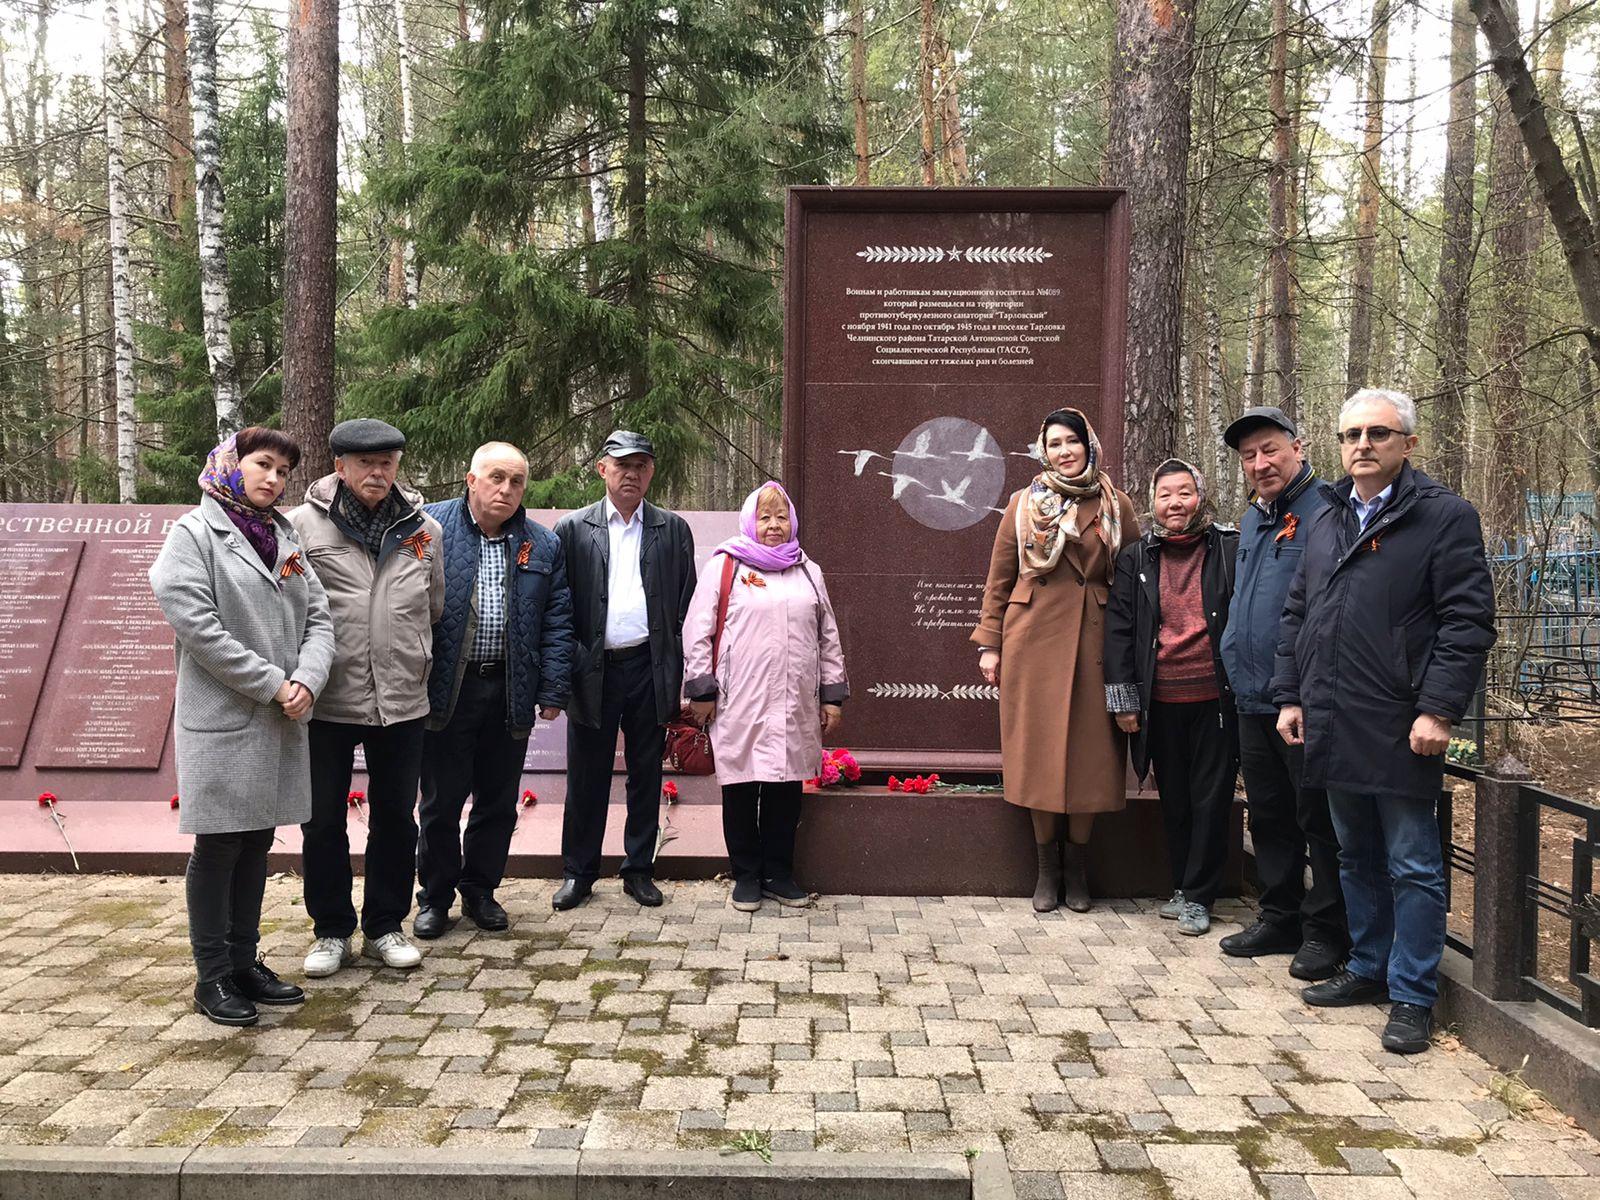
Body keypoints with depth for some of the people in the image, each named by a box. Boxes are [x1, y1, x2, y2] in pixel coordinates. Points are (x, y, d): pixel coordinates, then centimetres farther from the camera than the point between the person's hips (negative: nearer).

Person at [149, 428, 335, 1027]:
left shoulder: (285, 538, 14)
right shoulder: (193, 533, -4)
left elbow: (318, 618, 8)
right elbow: (197, 625, -15)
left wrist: (307, 679, -10)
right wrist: (274, 684, -16)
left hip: (281, 722, 6)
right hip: (222, 720, -6)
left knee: (256, 843, 13)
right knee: (218, 847, 3)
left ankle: (244, 961, 25)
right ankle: (213, 977, 14)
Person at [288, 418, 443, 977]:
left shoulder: (424, 529, 5)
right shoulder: (304, 524, -5)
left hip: (402, 700, 3)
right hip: (327, 700, -2)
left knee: (395, 817, 13)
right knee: (323, 821, 9)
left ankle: (386, 926, 28)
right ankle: (332, 931, 26)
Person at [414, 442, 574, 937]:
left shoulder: (543, 546, 8)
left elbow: (557, 623, 8)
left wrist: (553, 690, 0)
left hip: (511, 692, 3)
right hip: (446, 688, -2)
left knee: (499, 802, 11)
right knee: (441, 801, 7)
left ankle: (480, 892, 28)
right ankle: (435, 897, 23)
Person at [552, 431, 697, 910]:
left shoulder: (673, 529, 7)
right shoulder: (572, 528, 4)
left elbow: (686, 606, 6)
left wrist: (685, 676, 1)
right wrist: (565, 667, -4)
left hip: (649, 668, 1)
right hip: (592, 669, -1)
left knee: (646, 774, 10)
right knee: (586, 776, 7)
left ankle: (639, 869, 22)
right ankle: (578, 872, 20)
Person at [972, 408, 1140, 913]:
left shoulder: (1116, 507, 7)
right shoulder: (1024, 505, 6)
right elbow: (999, 580, 6)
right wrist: (989, 644, 1)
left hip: (1094, 640, 0)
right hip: (1034, 639, 0)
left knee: (1088, 747, 3)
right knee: (1039, 747, 2)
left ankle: (1076, 865, 17)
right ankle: (1047, 866, 15)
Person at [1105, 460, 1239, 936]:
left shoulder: (1231, 549, 0)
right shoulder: (1136, 558, 6)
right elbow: (1118, 628, 5)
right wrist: (1122, 699, 0)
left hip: (1215, 699, -2)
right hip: (1160, 703, 2)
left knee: (1211, 799, 4)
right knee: (1174, 799, 13)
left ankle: (1196, 895, 15)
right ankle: (1183, 887, 25)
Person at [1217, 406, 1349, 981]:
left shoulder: (1326, 513, -11)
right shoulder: (1253, 519, 16)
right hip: (1253, 698, 9)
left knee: (1318, 818, 2)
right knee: (1269, 815, 16)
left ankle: (1326, 930, 14)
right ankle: (1280, 917, 29)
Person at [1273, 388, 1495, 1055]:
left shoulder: (1444, 515, -5)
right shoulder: (1325, 521, 14)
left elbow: (1468, 620, -11)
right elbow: (1297, 615, 18)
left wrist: (1439, 709, -17)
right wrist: (1290, 695, 11)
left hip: (1400, 729, -6)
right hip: (1333, 726, 6)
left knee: (1412, 867, 2)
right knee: (1356, 859, 18)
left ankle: (1412, 996, 14)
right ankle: (1368, 969, 32)